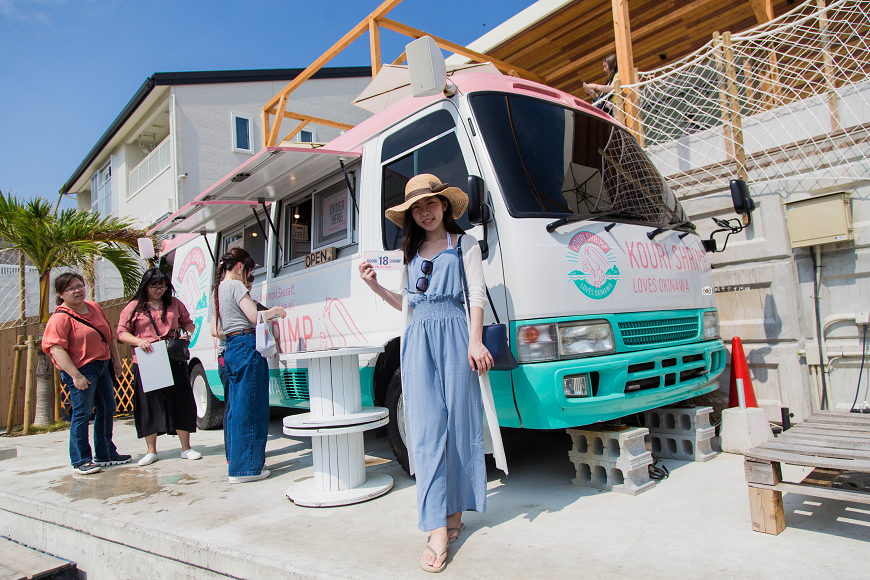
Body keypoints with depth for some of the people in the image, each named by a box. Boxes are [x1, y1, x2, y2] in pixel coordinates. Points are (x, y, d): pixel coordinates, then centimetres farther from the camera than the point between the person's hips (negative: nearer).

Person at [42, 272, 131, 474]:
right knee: (82, 414, -5)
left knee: (107, 410, 13)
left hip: (103, 366, 8)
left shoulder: (94, 307, 11)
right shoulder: (60, 317, -12)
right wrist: (75, 375, -25)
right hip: (80, 370, -8)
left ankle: (105, 454, 27)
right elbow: (56, 349, -20)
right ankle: (80, 461, 6)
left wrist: (116, 360, 18)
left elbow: (108, 337, 20)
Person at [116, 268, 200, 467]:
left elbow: (187, 323, 21)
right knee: (148, 405, 5)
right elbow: (121, 333, 4)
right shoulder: (134, 307, 6)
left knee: (181, 402, 2)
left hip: (174, 361, 1)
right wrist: (138, 341, -14)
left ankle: (186, 448, 12)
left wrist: (187, 332, -1)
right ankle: (151, 451, 19)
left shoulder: (174, 304, 12)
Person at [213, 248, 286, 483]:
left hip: (230, 349, 10)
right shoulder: (236, 286, -9)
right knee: (249, 407, -5)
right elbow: (254, 317, -18)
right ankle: (245, 467, -2)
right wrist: (275, 310, 0)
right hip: (247, 346, -10)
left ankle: (235, 458, 24)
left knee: (235, 406, 14)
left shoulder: (219, 288, 18)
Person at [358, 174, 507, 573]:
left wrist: (474, 342, -10)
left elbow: (477, 296, 1)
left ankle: (455, 510, 17)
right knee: (427, 428, -4)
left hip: (454, 336, -3)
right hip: (418, 342, 3)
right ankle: (438, 530, -3)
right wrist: (375, 286, 13)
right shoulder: (411, 252, 21)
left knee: (458, 424, 2)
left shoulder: (464, 244, 9)